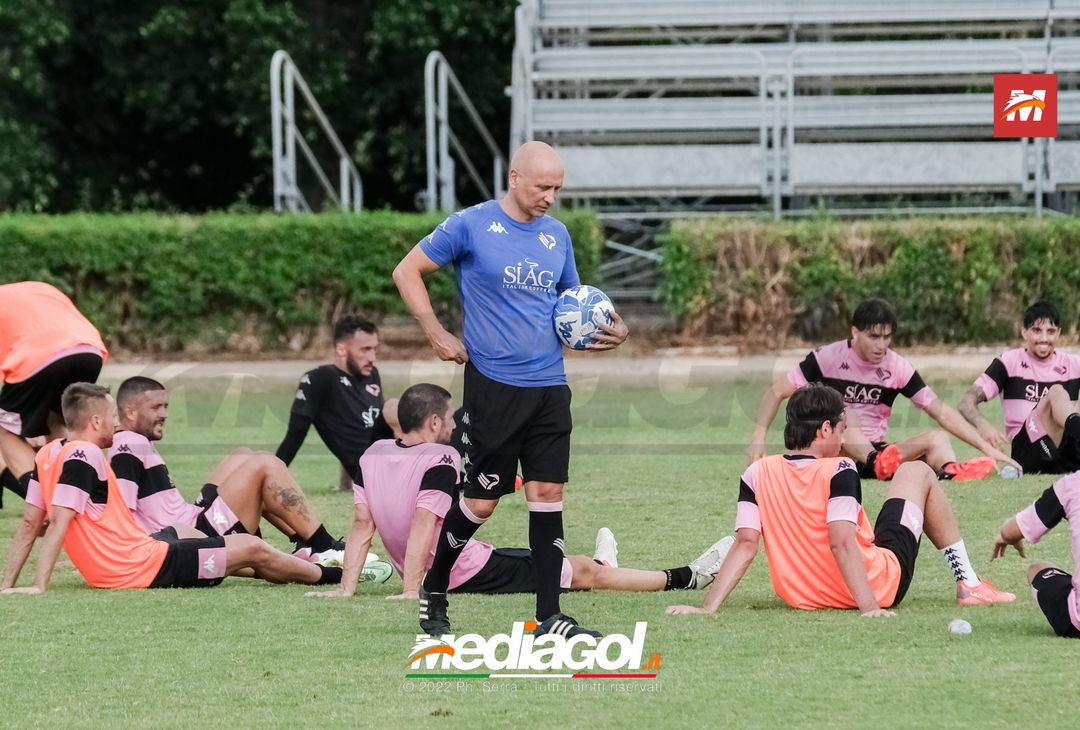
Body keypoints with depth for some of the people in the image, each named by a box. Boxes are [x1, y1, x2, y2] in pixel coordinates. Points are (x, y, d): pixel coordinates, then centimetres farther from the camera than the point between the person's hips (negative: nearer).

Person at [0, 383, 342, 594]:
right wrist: (39, 586, -28)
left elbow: (29, 524, 5)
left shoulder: (49, 455, 4)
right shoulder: (84, 456, -22)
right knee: (251, 548, 5)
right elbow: (59, 522, -26)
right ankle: (330, 574, 28)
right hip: (141, 568, -10)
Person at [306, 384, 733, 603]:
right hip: (470, 574, -8)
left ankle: (598, 567, 62)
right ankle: (687, 577, 16)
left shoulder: (372, 457, -2)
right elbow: (422, 524, -30)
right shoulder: (441, 461, -23)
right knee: (586, 571, 5)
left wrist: (346, 588, -5)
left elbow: (363, 525, -4)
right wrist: (411, 591, -31)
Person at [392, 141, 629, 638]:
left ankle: (549, 616, 2)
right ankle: (433, 590, 20)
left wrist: (612, 329, 3)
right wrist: (436, 334, -8)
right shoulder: (471, 225, -5)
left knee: (547, 494, 0)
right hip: (494, 386, -5)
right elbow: (407, 271, 1)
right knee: (481, 501, -2)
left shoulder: (556, 235, 12)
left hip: (549, 387, 5)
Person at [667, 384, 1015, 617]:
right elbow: (841, 543, -30)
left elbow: (745, 545, -15)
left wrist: (708, 607, -16)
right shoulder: (839, 471, -22)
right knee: (917, 472, 17)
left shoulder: (757, 474, -10)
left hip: (799, 596, 5)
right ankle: (968, 584, 23)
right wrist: (870, 606, -32)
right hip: (881, 587, -5)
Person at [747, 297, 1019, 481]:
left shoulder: (897, 367, 1)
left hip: (873, 452, 3)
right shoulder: (828, 358, -6)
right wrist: (759, 438, -20)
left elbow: (942, 413, 1)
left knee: (937, 439, -18)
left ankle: (951, 472, -53)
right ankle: (879, 463, -58)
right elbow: (777, 392, -5)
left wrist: (987, 449, -7)